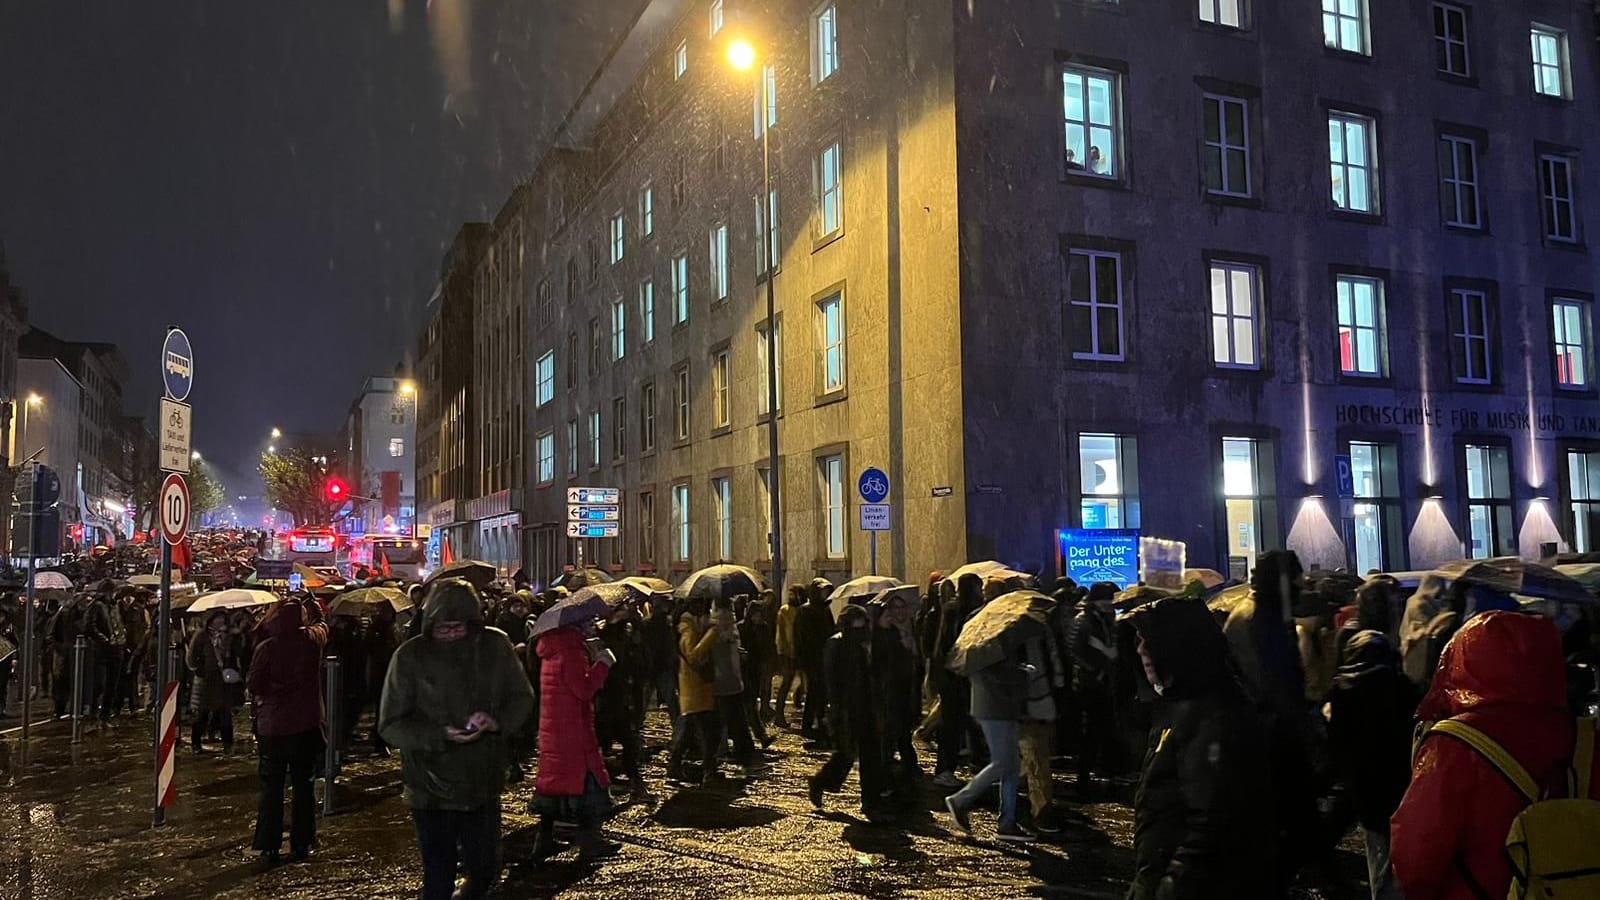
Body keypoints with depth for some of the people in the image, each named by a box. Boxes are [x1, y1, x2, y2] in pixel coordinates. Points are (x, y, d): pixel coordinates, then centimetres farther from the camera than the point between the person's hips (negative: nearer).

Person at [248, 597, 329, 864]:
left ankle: (269, 846, 10)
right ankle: (302, 844, 13)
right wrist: (312, 605, 31)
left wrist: (272, 691, 11)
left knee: (271, 787, 8)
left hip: (272, 725, -1)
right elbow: (321, 624, 18)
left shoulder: (266, 648, -12)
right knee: (304, 786, 10)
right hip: (307, 724, 2)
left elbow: (254, 686, -8)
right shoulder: (312, 641, -5)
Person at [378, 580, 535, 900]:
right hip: (432, 786, -3)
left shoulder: (495, 645, -4)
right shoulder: (410, 656, -10)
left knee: (484, 871, 16)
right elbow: (390, 725, -9)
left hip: (483, 782, 3)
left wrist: (498, 720, -16)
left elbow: (522, 697, 5)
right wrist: (441, 736, -24)